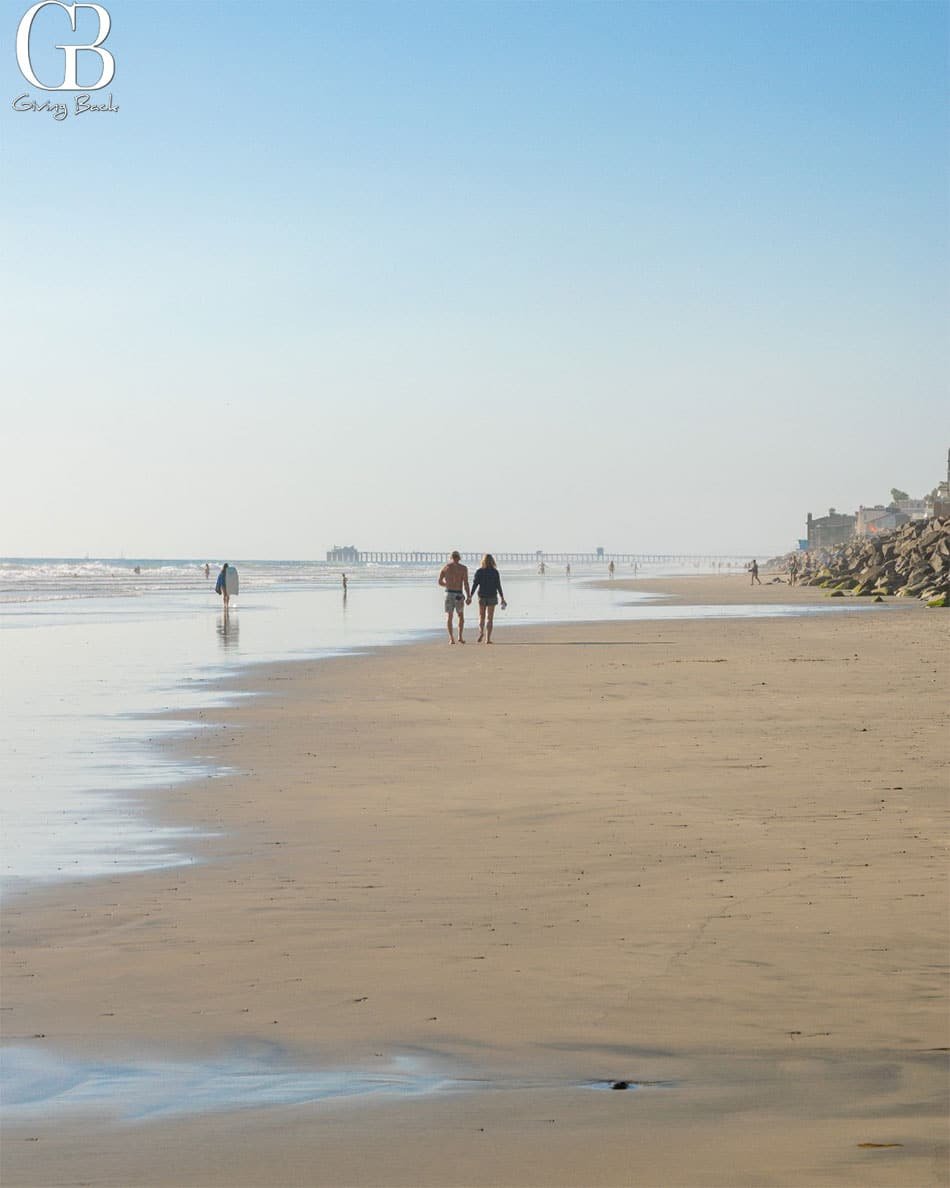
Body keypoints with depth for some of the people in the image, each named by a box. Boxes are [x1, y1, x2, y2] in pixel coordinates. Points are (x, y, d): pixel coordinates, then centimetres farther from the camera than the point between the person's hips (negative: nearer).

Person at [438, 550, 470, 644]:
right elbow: (466, 584, -10)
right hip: (459, 594, -1)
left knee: (449, 616, 4)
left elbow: (440, 582, 11)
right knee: (461, 616, 17)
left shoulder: (446, 567, 5)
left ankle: (451, 638, -9)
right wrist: (469, 597, -6)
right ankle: (460, 637, 7)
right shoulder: (463, 568, -2)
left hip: (448, 593, 1)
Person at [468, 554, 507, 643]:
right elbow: (498, 586, -4)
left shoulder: (479, 571, -2)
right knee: (490, 618, 3)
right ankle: (487, 638, -2)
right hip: (492, 596, -1)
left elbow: (475, 584, -5)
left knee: (481, 617, 15)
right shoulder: (495, 572, -3)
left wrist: (470, 596, -2)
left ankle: (481, 632, -8)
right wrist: (502, 598, 2)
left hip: (482, 596, 1)